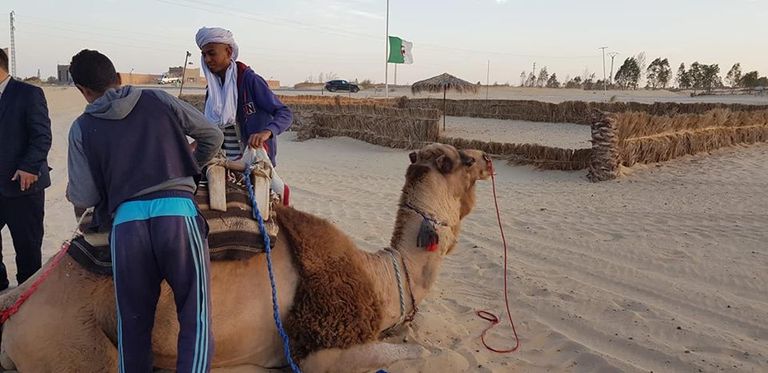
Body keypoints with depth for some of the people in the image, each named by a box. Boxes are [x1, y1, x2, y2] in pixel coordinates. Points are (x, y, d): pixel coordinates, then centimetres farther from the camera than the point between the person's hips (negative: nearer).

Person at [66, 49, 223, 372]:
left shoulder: (82, 128, 12)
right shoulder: (159, 101, 13)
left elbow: (83, 198, 8)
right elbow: (213, 137, 20)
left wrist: (70, 191, 32)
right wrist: (190, 171, 36)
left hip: (125, 222, 1)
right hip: (177, 213, -1)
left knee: (133, 324, 15)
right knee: (195, 318, 2)